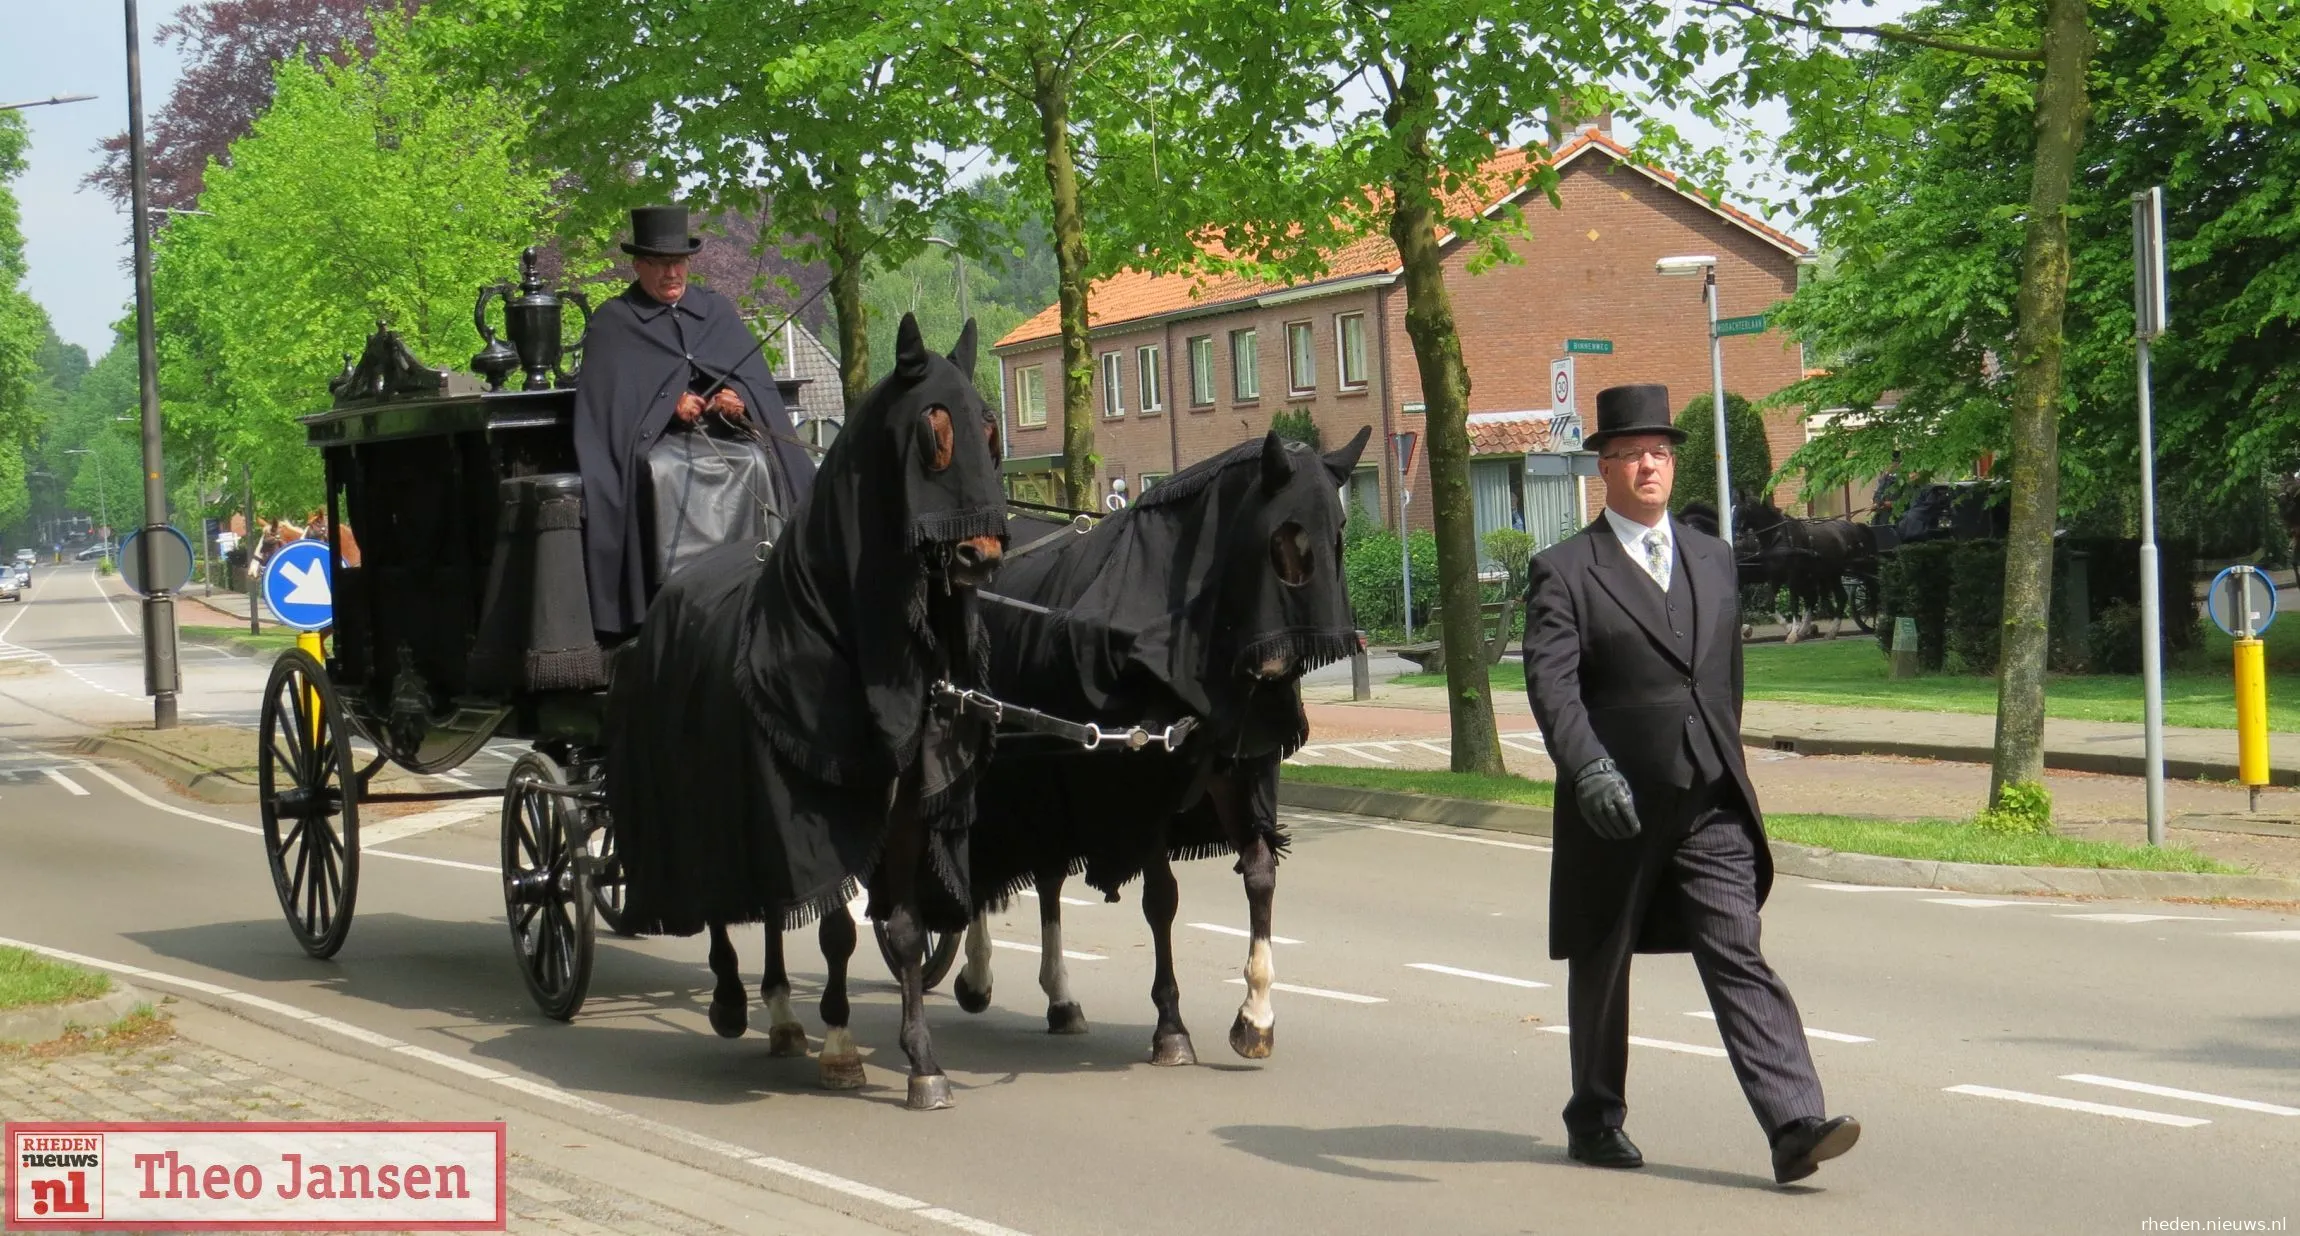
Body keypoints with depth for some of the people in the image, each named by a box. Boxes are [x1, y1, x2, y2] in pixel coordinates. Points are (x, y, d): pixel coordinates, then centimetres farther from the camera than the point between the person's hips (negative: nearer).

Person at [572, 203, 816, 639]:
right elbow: (607, 399, 0)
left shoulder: (717, 311, 21)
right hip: (651, 443, -2)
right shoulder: (612, 325, 12)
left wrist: (740, 399, -10)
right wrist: (670, 405, -14)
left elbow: (755, 379, 12)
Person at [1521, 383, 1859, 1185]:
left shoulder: (1713, 560, 14)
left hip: (1711, 804, 3)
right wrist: (1589, 770, -30)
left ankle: (1794, 1127, -17)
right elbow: (1551, 683, -16)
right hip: (1614, 808, -3)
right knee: (1600, 967, 11)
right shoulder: (1564, 572, -3)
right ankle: (1595, 1119, 28)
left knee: (1739, 960, -8)